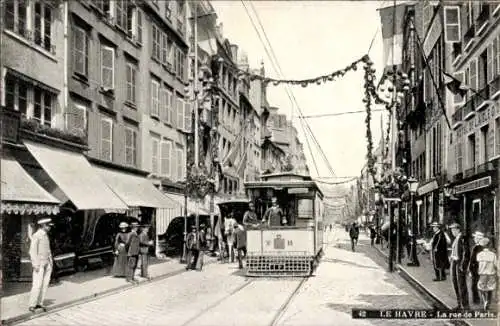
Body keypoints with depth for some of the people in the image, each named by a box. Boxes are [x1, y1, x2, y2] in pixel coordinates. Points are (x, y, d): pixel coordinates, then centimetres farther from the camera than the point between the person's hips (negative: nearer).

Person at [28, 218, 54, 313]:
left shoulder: (46, 235, 14)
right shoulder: (36, 236, -11)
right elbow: (32, 251, -14)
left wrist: (51, 262, 13)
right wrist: (35, 265, -18)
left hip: (47, 263, 8)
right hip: (39, 263, -8)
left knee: (45, 284, 5)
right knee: (37, 284, -9)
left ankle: (40, 303, 12)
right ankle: (32, 305, -1)